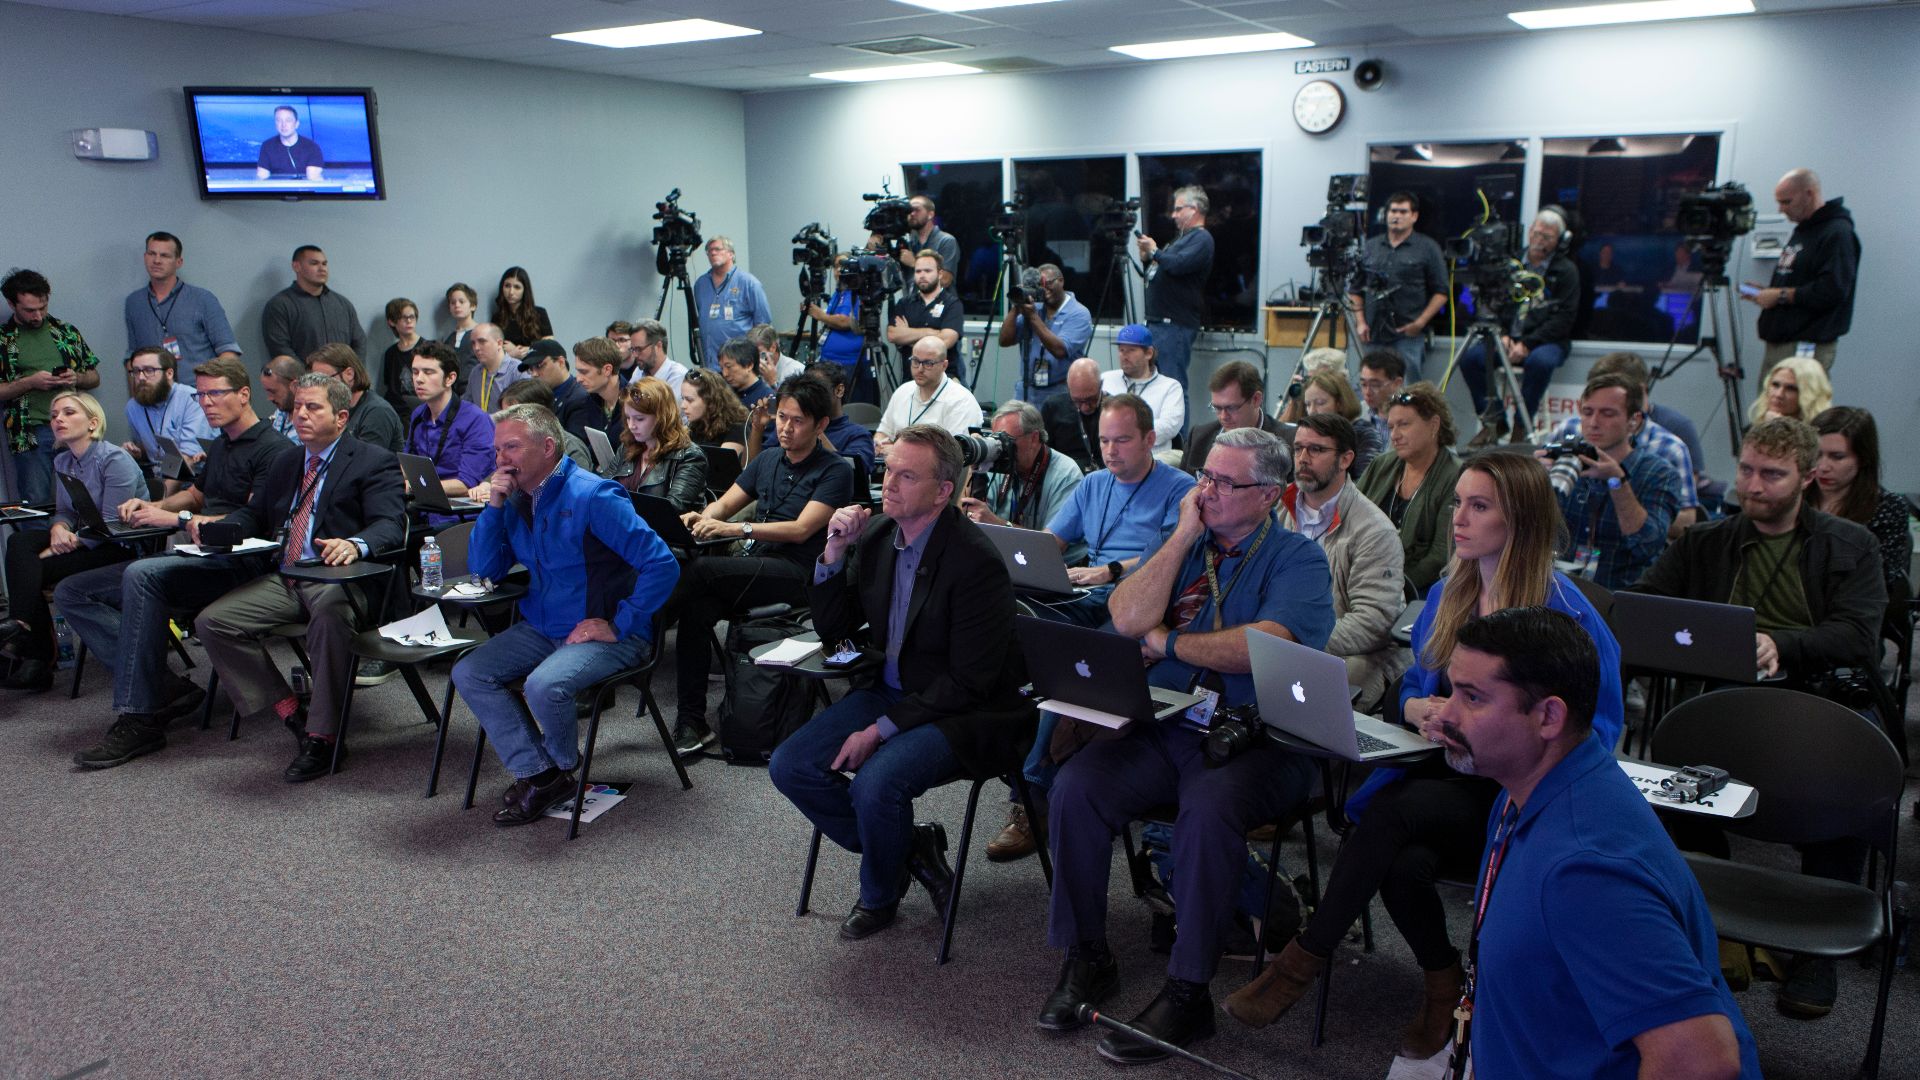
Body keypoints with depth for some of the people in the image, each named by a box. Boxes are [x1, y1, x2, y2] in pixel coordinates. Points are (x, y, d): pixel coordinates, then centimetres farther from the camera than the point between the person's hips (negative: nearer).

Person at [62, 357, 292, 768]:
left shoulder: (273, 449, -6)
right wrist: (152, 506, 18)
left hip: (238, 564, -10)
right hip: (198, 560, 10)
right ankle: (166, 687, -14)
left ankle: (139, 720, -31)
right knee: (71, 593, 0)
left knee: (140, 575, -36)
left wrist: (178, 519, -14)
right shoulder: (221, 445, 24)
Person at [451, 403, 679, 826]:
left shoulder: (592, 497, -17)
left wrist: (617, 626, -19)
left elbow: (662, 566, -22)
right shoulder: (516, 501, 7)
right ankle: (537, 774, -6)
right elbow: (484, 569, 9)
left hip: (607, 634, -8)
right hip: (542, 628, 8)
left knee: (544, 686, -31)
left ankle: (563, 766, 3)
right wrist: (493, 506, -3)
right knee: (468, 674, -7)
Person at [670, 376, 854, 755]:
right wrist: (701, 517, -4)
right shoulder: (766, 462, 21)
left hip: (797, 575, -6)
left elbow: (801, 530, -12)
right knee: (697, 607, -26)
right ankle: (692, 721, -20)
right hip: (754, 567, 6)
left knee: (699, 571, -29)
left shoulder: (835, 471, 0)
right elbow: (724, 504, 21)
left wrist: (737, 529, -21)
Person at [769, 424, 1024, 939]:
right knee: (789, 767, -6)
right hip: (890, 690, 8)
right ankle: (909, 849, 10)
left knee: (875, 782, -30)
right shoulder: (875, 535, 0)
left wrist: (880, 729, -21)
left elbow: (967, 683, -20)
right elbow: (832, 629, 7)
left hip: (963, 713, -7)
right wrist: (833, 554, -9)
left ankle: (879, 895, 4)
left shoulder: (977, 562, -21)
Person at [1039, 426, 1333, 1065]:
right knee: (1074, 788, -19)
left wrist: (1167, 640, -6)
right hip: (1164, 726, 5)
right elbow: (1128, 619, -1)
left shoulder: (1297, 558, 1)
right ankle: (1086, 957, -2)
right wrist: (1183, 536, -3)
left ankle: (1187, 993, -19)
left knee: (1208, 809, -34)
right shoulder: (1185, 540, 16)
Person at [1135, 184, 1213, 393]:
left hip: (1176, 324, -10)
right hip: (1157, 321, 10)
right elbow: (1161, 271, 30)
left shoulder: (1202, 238, -7)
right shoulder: (1183, 237, 25)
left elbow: (1178, 265, -23)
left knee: (1173, 385, -12)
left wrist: (1154, 252, -8)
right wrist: (1147, 258, 11)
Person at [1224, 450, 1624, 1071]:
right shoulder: (1447, 595, 12)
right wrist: (1424, 710, -4)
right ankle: (1443, 985, 2)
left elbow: (1600, 727, -9)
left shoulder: (1564, 611, -9)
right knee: (1403, 862, -27)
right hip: (1443, 771, 5)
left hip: (1515, 791, -5)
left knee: (1392, 812, -32)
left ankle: (1305, 960, -17)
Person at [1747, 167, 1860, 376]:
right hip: (1777, 343, 9)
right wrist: (1766, 292, 11)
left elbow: (1831, 291, -21)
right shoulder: (1802, 230, 21)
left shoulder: (1838, 234, -10)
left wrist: (1781, 295, -14)